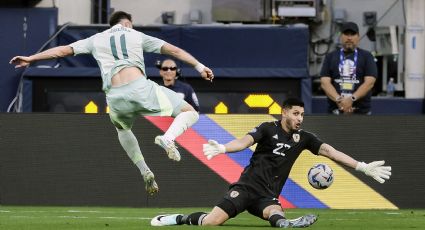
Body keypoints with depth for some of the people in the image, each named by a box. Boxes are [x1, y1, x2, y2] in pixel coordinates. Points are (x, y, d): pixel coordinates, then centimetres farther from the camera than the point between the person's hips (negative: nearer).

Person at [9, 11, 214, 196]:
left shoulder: (97, 39, 25)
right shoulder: (137, 36, 20)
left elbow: (63, 50, 25)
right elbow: (173, 50, 16)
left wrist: (31, 58, 33)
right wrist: (199, 66, 18)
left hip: (115, 97, 3)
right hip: (139, 87, -3)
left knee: (123, 130, 36)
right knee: (189, 112, 6)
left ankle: (145, 171, 20)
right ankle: (168, 138, -25)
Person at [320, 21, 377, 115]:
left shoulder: (366, 56, 8)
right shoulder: (331, 57, 11)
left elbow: (369, 82, -3)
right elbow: (325, 82, 1)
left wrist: (352, 99, -18)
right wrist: (339, 100, -16)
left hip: (361, 111, -1)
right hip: (335, 111, 1)